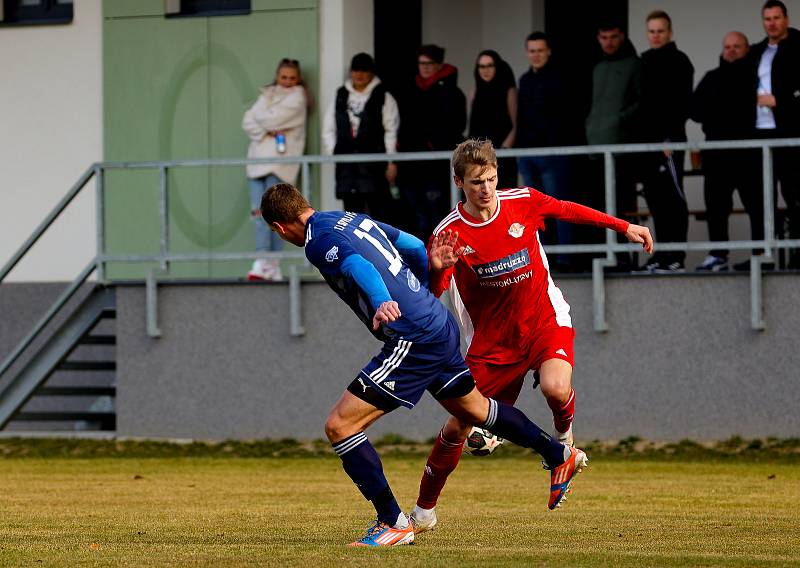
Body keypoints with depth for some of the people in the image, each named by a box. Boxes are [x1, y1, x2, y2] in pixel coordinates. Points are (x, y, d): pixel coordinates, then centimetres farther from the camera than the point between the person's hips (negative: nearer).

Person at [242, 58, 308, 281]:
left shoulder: (297, 96, 5)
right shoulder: (267, 94, 21)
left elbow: (273, 118, -8)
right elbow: (248, 122, 11)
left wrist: (260, 117, 9)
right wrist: (266, 131, -5)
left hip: (280, 160, -6)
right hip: (258, 158, 6)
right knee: (259, 212, -3)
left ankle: (266, 263, -18)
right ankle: (270, 267, -5)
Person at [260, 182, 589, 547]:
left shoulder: (319, 241, -11)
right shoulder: (353, 219, 15)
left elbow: (358, 267, -32)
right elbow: (416, 248, 23)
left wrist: (382, 303, -50)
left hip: (415, 340, -10)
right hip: (441, 325, 10)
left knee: (339, 425, -7)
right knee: (473, 409, 32)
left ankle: (394, 523, -6)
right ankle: (561, 456, 48)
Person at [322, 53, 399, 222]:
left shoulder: (384, 98, 3)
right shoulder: (341, 97, 15)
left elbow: (391, 131, -2)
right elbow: (329, 129, 16)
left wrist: (391, 162, -8)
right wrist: (332, 152, 4)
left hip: (374, 161, -4)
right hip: (347, 166, 4)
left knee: (377, 210, -8)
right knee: (352, 208, 6)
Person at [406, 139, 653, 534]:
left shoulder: (522, 202, -10)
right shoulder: (448, 233, -15)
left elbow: (569, 211, 10)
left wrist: (624, 227, 14)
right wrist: (437, 270, -40)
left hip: (544, 320, 0)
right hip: (491, 337, 0)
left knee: (556, 388, -32)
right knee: (458, 427, -1)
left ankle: (563, 437, 5)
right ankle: (423, 512, 19)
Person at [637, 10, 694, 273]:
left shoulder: (678, 61, -4)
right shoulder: (644, 62, 18)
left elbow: (681, 103, -11)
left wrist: (669, 137, -18)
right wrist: (638, 136, 13)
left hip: (669, 140, -7)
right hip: (647, 139, 7)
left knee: (672, 197, -8)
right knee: (655, 199, 7)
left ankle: (676, 256, -9)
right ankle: (662, 254, 9)